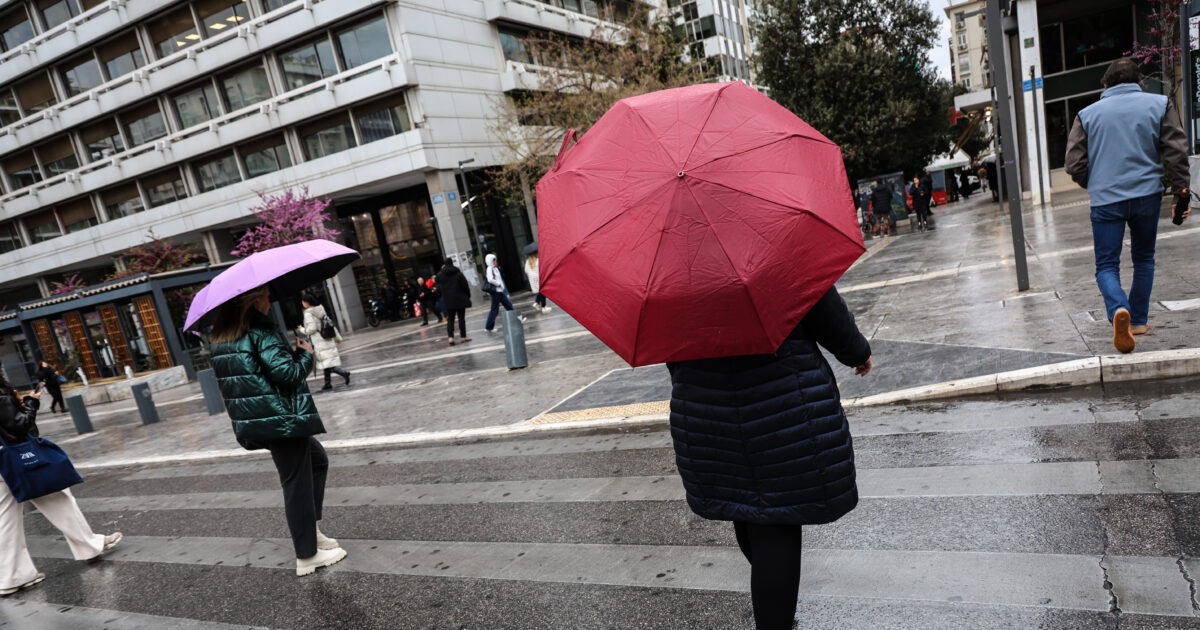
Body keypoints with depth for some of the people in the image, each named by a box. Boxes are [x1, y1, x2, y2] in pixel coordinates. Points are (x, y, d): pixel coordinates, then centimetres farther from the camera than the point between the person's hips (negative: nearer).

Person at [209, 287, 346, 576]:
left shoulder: (221, 338, 12)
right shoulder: (260, 332, -16)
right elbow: (288, 373, -21)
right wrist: (305, 353, -2)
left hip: (252, 422, 10)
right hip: (281, 419, -9)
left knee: (318, 460, 23)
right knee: (297, 484, 0)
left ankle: (310, 530, 24)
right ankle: (307, 556, 9)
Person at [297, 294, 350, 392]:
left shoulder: (308, 314, -12)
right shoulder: (321, 310, 11)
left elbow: (312, 329, -19)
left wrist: (301, 330, 1)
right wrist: (338, 337, 19)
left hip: (319, 343, -8)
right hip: (327, 340, 8)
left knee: (326, 363, -9)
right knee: (326, 363, 12)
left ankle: (344, 373, -25)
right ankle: (328, 384, 17)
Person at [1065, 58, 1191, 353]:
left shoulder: (1088, 114, 5)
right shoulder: (1159, 104, 7)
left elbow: (1074, 165, 0)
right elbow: (1176, 152, 0)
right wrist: (1181, 193, 6)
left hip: (1106, 200, -1)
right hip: (1147, 195, 2)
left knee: (1107, 266, 2)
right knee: (1144, 259, 20)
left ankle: (1119, 310, -27)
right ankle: (1139, 320, 26)